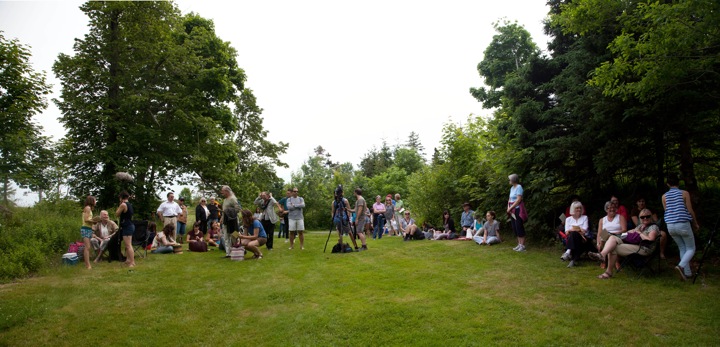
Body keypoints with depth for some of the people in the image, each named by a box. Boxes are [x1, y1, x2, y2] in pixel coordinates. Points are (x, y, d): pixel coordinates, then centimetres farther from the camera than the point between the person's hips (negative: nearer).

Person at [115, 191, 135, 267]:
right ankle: (128, 260, 30)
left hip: (127, 227, -10)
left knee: (128, 245, -11)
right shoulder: (129, 204, 12)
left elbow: (117, 214, -5)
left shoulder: (123, 204, -14)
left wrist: (119, 205, 0)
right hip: (130, 226, 10)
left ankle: (132, 262, -13)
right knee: (128, 245, 20)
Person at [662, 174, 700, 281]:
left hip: (670, 226, 4)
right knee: (691, 249, 10)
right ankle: (681, 266, -15)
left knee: (682, 248, 18)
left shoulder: (664, 196, 5)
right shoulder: (684, 193, -5)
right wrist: (695, 224, 12)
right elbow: (690, 211, -2)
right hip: (683, 225, -4)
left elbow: (667, 212, 10)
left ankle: (687, 273, 18)